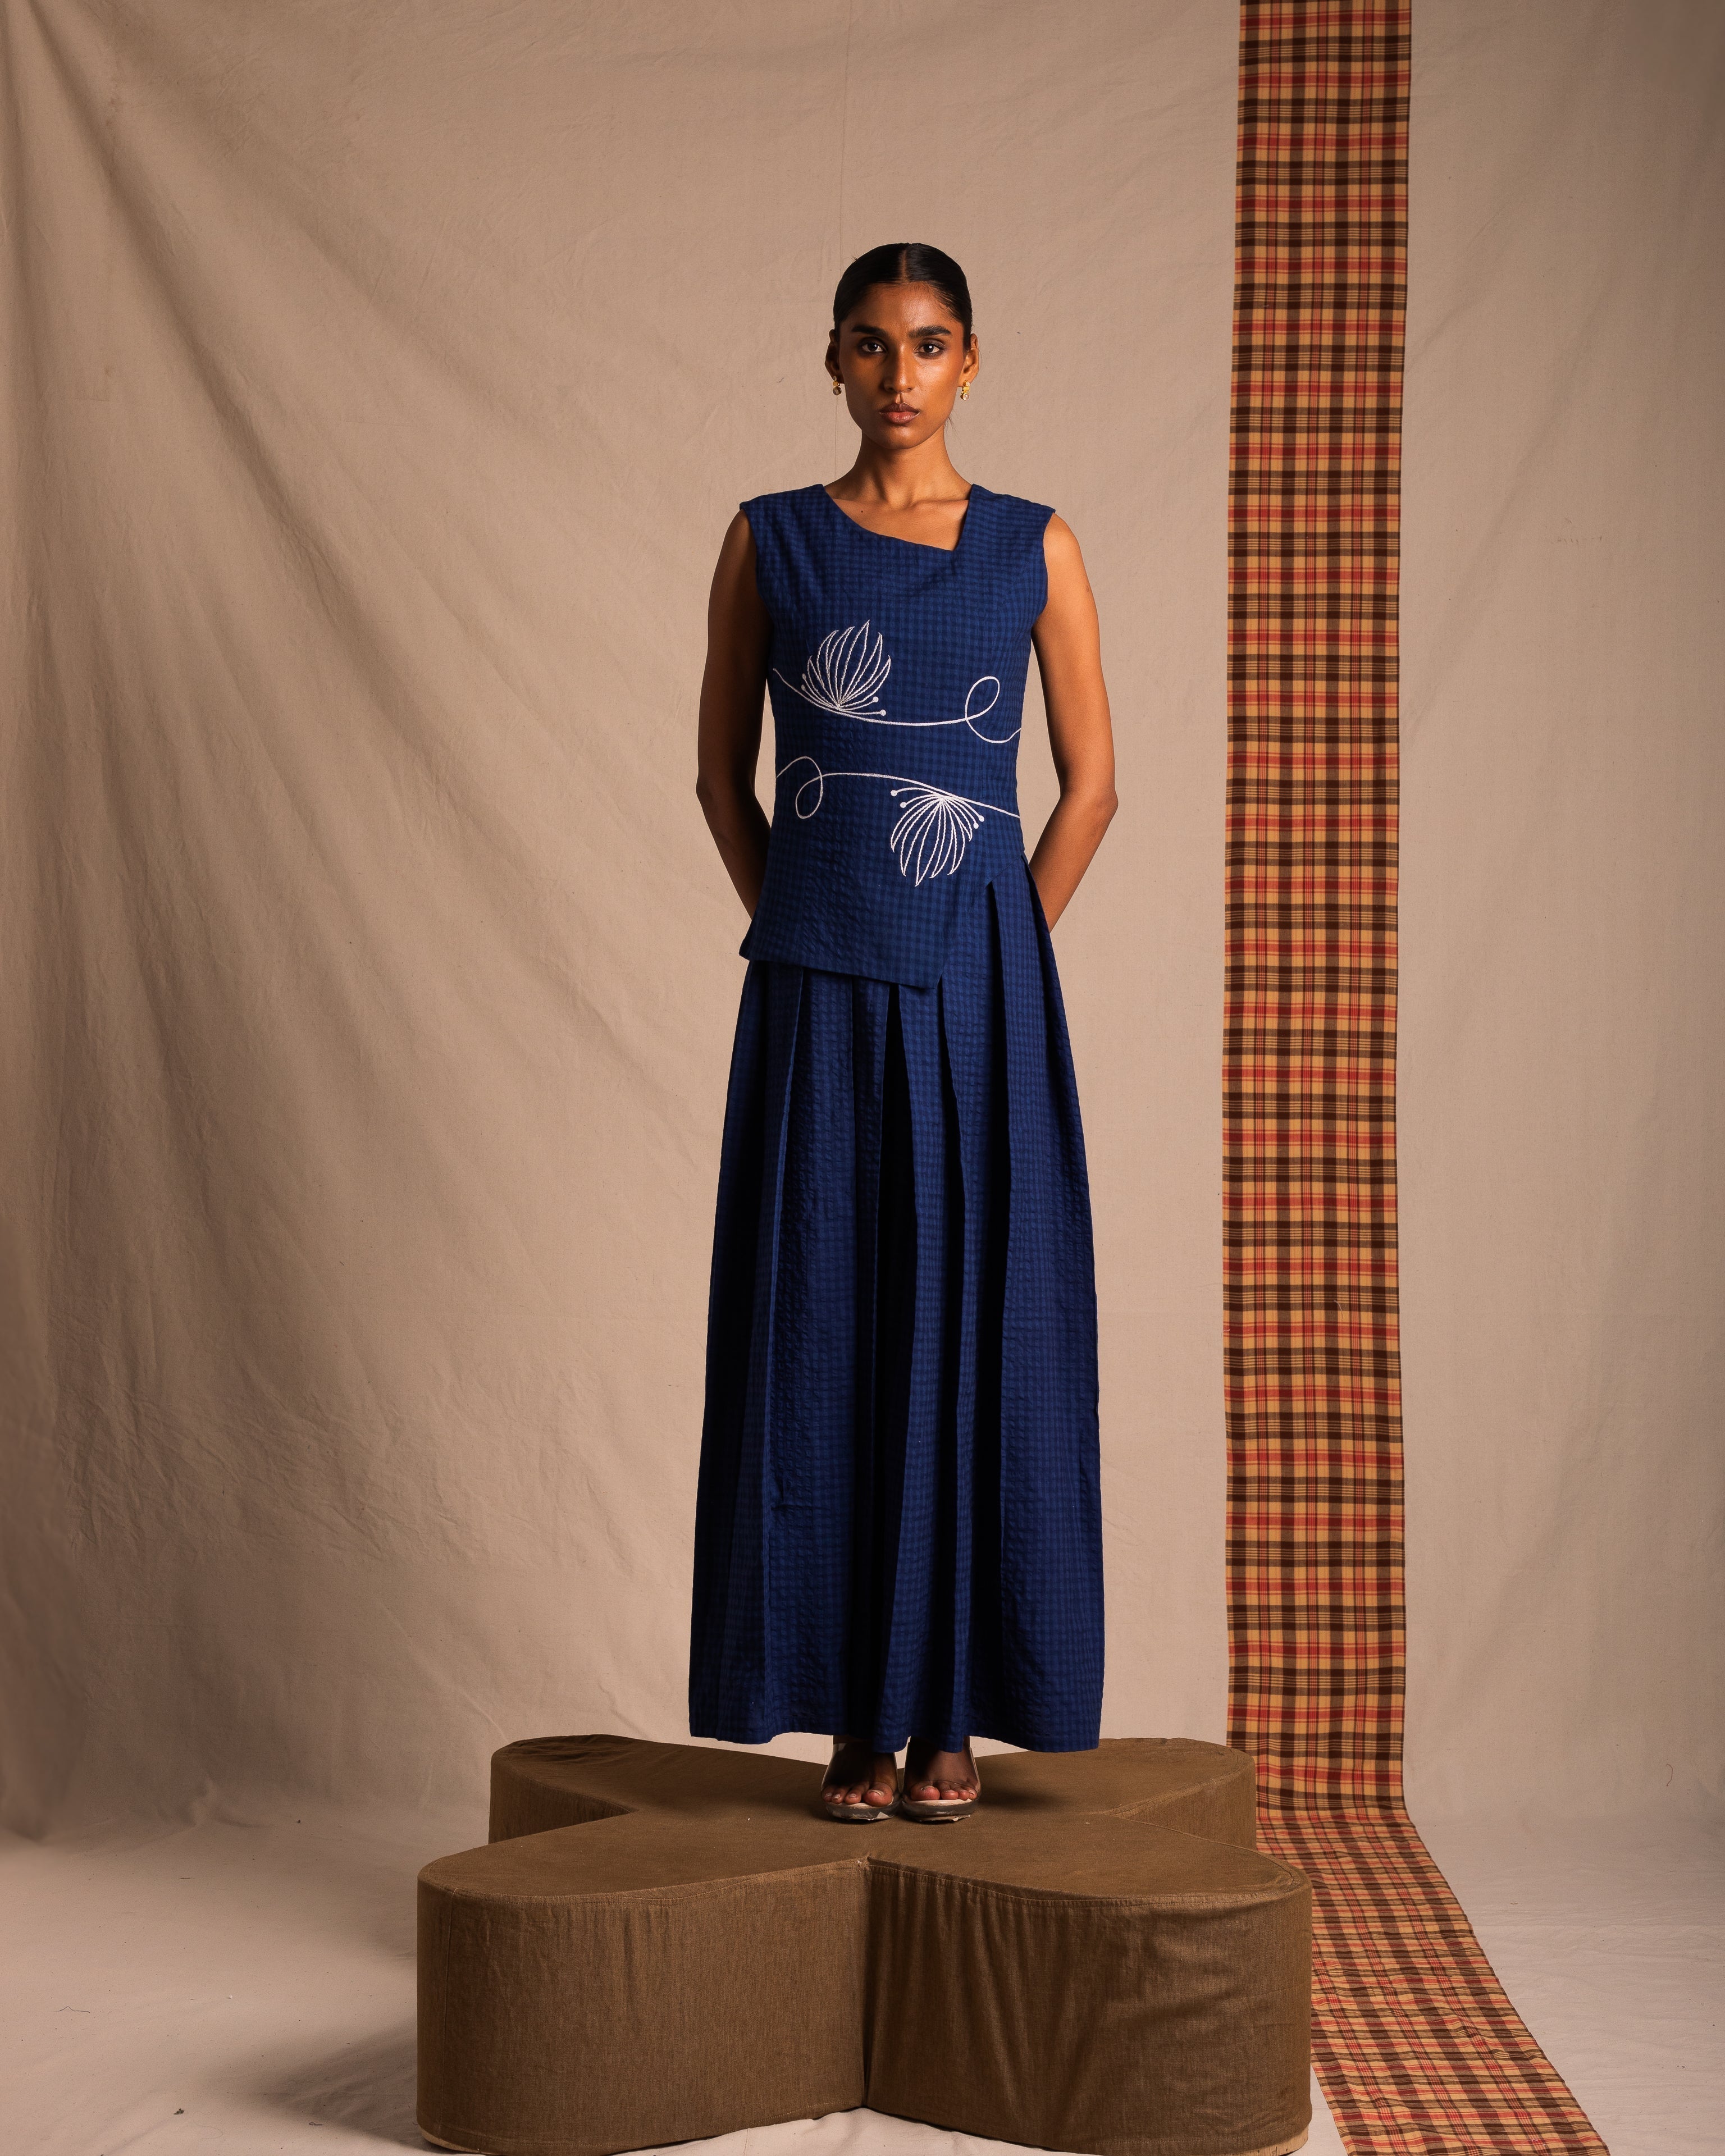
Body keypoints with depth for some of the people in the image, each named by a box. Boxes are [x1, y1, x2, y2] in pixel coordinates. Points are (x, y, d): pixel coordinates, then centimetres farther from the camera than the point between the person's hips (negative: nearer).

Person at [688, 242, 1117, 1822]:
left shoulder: (1034, 549, 5)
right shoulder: (771, 542, 6)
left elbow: (1092, 780, 6)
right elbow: (724, 771, 10)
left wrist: (999, 957, 2)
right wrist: (796, 930, 3)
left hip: (980, 993, 0)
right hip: (819, 994, 0)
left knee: (977, 1333, 2)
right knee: (826, 1335, 2)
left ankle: (956, 1707, 14)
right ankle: (858, 1709, 13)